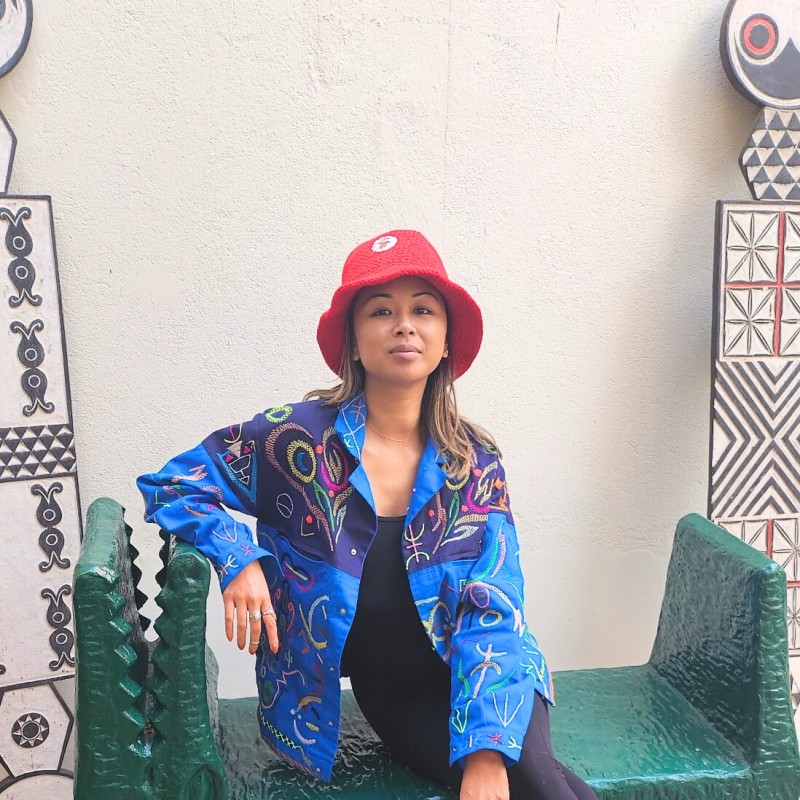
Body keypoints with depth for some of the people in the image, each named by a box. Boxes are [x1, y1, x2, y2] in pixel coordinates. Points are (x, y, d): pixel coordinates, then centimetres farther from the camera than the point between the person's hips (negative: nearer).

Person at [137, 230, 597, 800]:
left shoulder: (476, 463, -5)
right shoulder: (298, 438, -11)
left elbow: (493, 609, -11)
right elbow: (173, 484, 0)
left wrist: (485, 751, -23)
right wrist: (239, 559, -19)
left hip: (476, 674, 2)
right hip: (391, 693, -2)